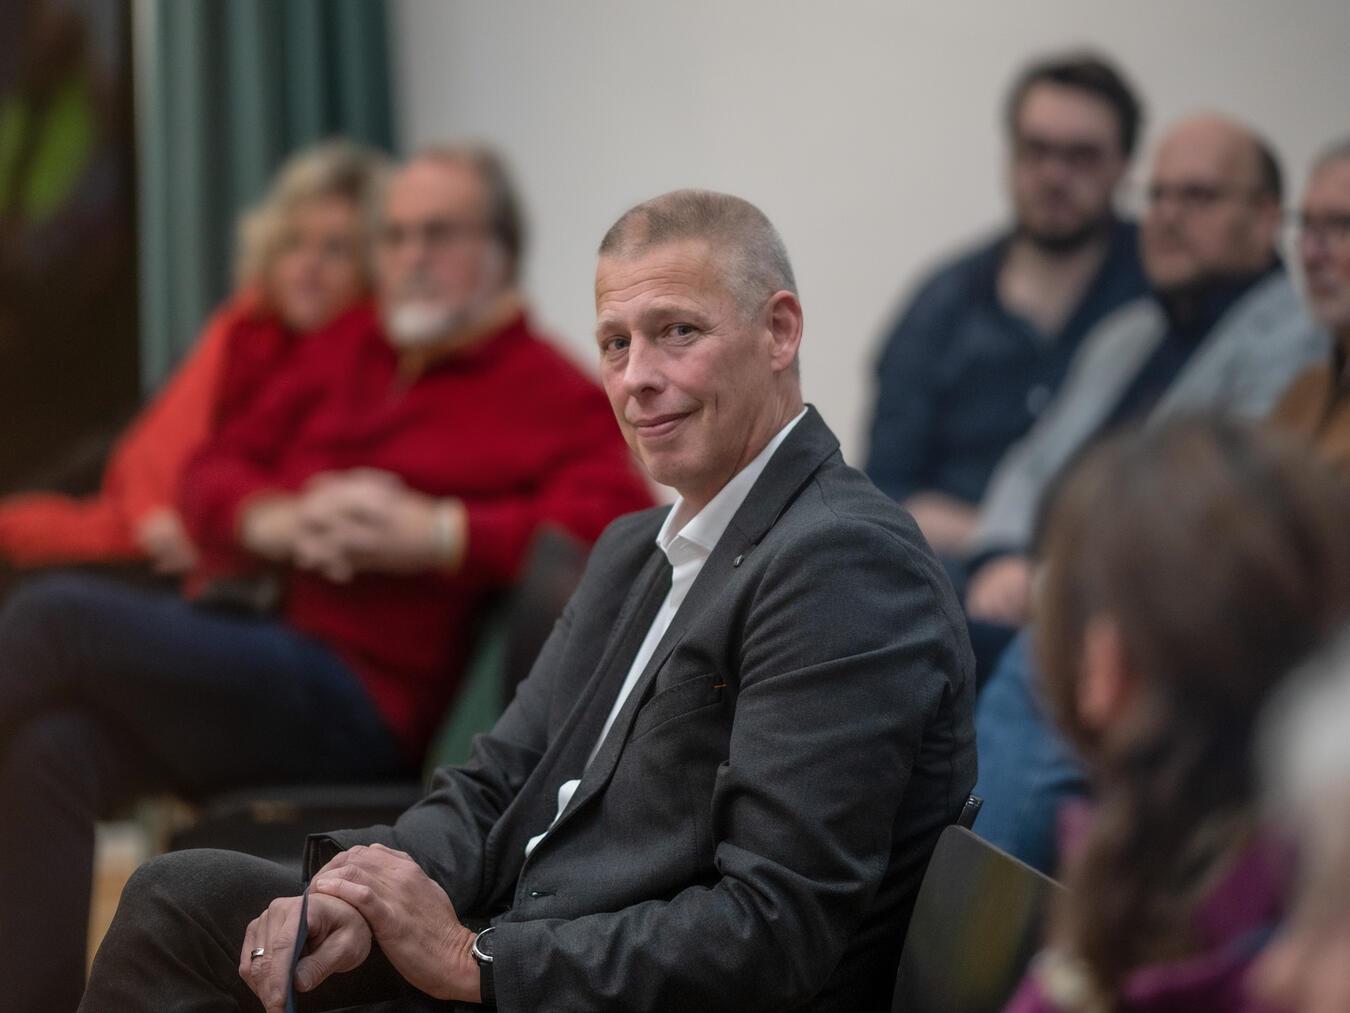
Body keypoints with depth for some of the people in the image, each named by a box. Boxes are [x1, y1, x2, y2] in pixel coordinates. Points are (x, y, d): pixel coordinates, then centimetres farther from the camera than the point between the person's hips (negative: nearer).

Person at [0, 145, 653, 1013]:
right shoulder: (348, 349, 20)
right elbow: (214, 469, 23)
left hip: (359, 701, -6)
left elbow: (619, 517, -14)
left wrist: (439, 536, -18)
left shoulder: (546, 394, 2)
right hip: (245, 636, 6)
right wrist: (269, 520, -2)